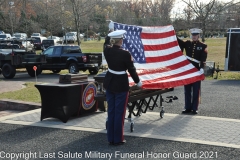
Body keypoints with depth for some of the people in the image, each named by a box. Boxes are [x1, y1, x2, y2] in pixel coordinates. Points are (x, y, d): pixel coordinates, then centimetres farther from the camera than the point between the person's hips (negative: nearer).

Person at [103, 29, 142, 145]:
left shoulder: (107, 51, -6)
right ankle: (118, 139, 14)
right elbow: (131, 70, -8)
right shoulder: (125, 54, -19)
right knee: (119, 112, 5)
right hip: (121, 85, -6)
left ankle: (110, 138, 21)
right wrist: (138, 82, 6)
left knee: (111, 111, 14)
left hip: (109, 83, 6)